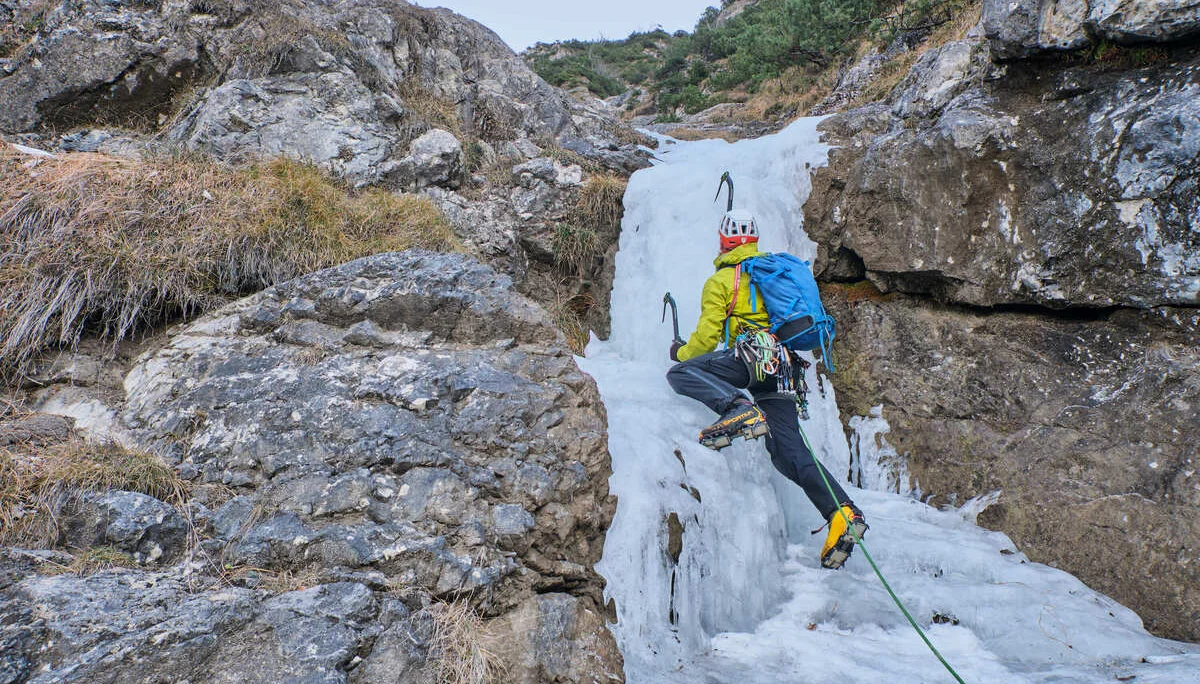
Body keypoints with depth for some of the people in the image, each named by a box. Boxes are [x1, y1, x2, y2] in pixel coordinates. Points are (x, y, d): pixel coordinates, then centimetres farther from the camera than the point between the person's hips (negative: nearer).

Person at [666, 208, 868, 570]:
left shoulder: (721, 280, 8)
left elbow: (707, 336, 4)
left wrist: (681, 352, 22)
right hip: (785, 367, 7)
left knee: (680, 373, -9)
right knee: (789, 449, 4)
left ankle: (739, 409, -33)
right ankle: (842, 511, -12)